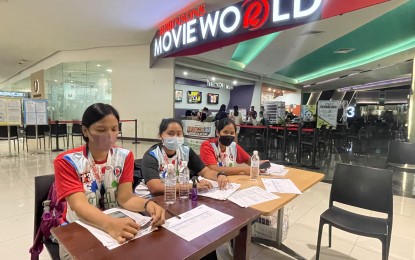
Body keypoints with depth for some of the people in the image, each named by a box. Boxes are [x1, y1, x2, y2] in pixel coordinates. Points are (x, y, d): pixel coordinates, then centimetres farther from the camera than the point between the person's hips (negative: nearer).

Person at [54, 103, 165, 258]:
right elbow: (79, 205, -24)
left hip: (117, 226, 2)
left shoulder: (125, 156, -5)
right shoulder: (66, 162, -12)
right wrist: (110, 224, -42)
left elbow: (125, 198, -12)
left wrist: (147, 204, -33)